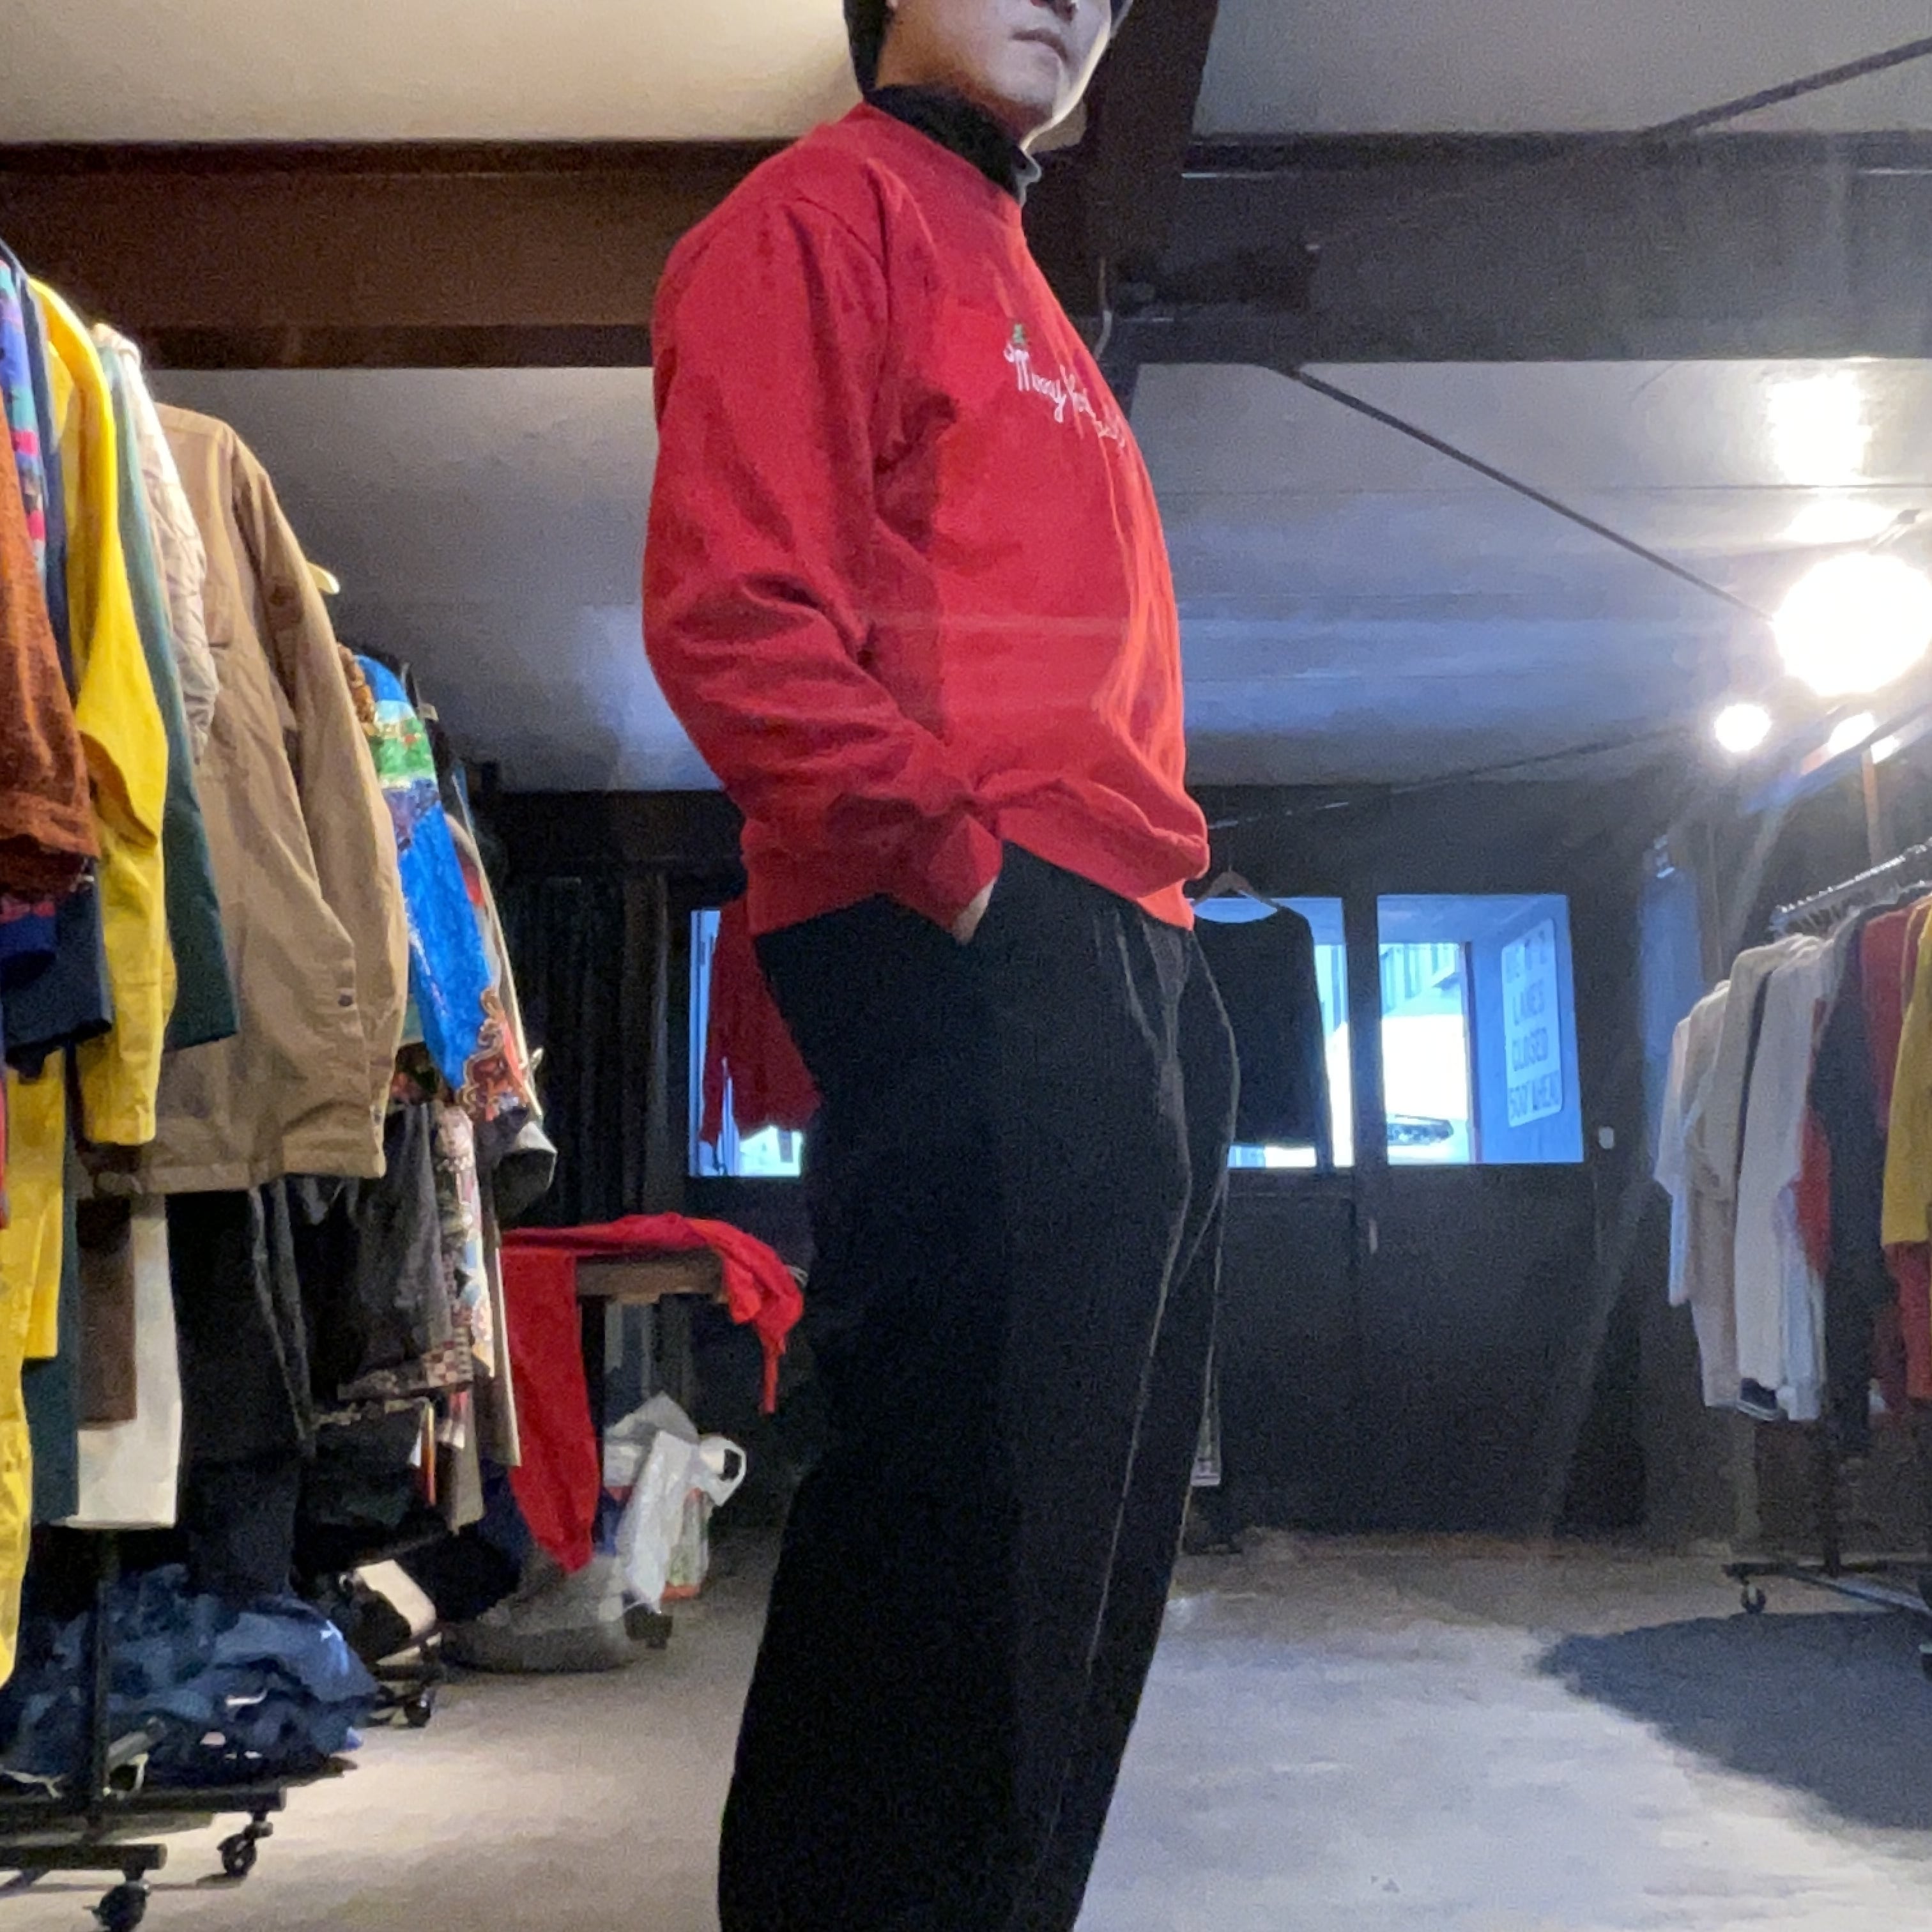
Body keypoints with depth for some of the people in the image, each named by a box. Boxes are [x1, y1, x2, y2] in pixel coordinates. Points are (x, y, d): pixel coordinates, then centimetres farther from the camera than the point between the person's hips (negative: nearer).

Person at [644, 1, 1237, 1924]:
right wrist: (956, 860, -16)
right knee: (973, 1511, -10)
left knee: (1087, 1537, 12)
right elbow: (734, 609, -12)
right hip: (964, 958, -10)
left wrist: (1149, 915, 15)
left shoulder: (1008, 274, 29)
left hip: (1125, 971, 10)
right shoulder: (823, 211, 2)